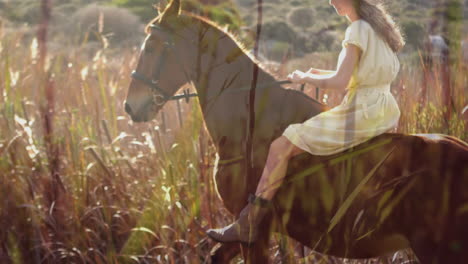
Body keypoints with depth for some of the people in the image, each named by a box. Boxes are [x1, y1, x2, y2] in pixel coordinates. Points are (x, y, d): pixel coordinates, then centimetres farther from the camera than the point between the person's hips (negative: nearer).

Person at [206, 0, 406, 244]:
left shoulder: (358, 29, -14)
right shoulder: (377, 26, 14)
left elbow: (341, 82, -20)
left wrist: (306, 78, -5)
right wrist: (321, 73, 16)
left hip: (361, 112, -10)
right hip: (385, 112, 10)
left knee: (281, 147, -9)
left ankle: (247, 225, -9)